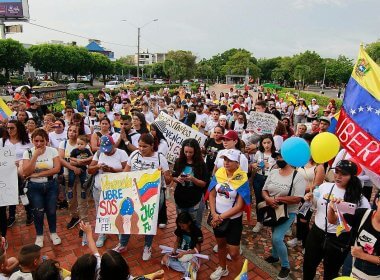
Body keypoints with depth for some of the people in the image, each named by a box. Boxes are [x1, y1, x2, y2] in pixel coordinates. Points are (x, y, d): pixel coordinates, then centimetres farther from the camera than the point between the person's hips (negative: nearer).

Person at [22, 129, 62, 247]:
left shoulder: (53, 151, -8)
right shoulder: (28, 153, -7)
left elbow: (57, 169, -16)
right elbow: (26, 172, -16)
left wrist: (37, 174, -19)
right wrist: (35, 155, -22)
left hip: (51, 185, 0)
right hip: (35, 187, 0)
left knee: (51, 211, 11)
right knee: (38, 212, 10)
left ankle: (53, 233, 32)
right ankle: (39, 235, 31)